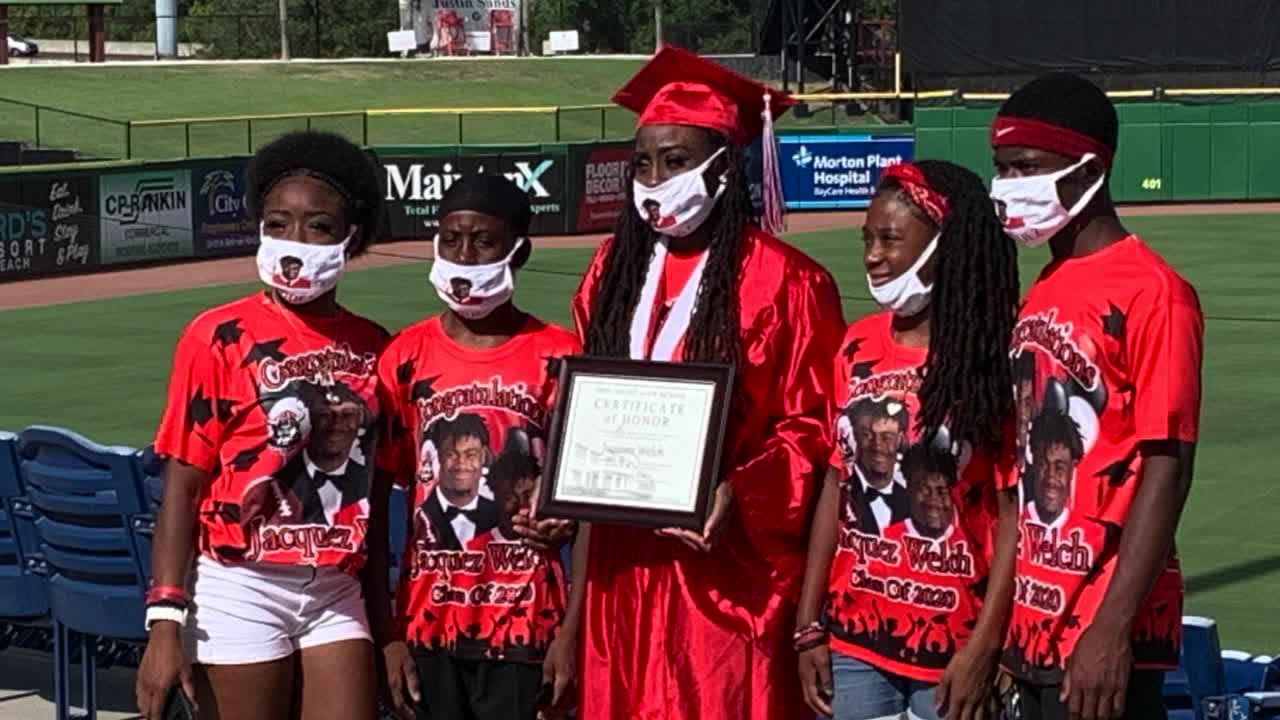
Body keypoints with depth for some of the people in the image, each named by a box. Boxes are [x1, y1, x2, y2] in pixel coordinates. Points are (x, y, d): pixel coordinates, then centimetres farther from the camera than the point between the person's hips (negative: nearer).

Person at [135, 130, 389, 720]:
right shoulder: (219, 338, -6)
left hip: (336, 594, 4)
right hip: (242, 590, -4)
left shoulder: (372, 349, 7)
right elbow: (182, 487, -7)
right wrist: (165, 622, -13)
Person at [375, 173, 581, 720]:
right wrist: (387, 634, -1)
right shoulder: (406, 359, 2)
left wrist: (572, 632, -9)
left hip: (526, 630, -2)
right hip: (427, 628, 2)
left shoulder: (559, 360, -3)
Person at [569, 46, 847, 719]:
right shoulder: (614, 269, 11)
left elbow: (813, 429, -6)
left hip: (730, 569, -5)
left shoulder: (783, 282, -6)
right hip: (623, 564, 5)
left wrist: (738, 494, -20)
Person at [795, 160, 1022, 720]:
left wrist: (984, 648, -14)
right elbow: (837, 486, 11)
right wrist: (809, 627, 8)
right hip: (853, 640, 5)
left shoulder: (998, 360, -9)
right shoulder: (859, 348, 7)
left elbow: (1014, 514, -10)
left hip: (951, 651, -5)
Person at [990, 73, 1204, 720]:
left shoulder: (1151, 293, -11)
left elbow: (1166, 470, -15)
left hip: (1102, 640, -8)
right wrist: (999, 628, 13)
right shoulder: (1039, 297, 14)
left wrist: (1112, 629, -20)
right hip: (1030, 627, 8)